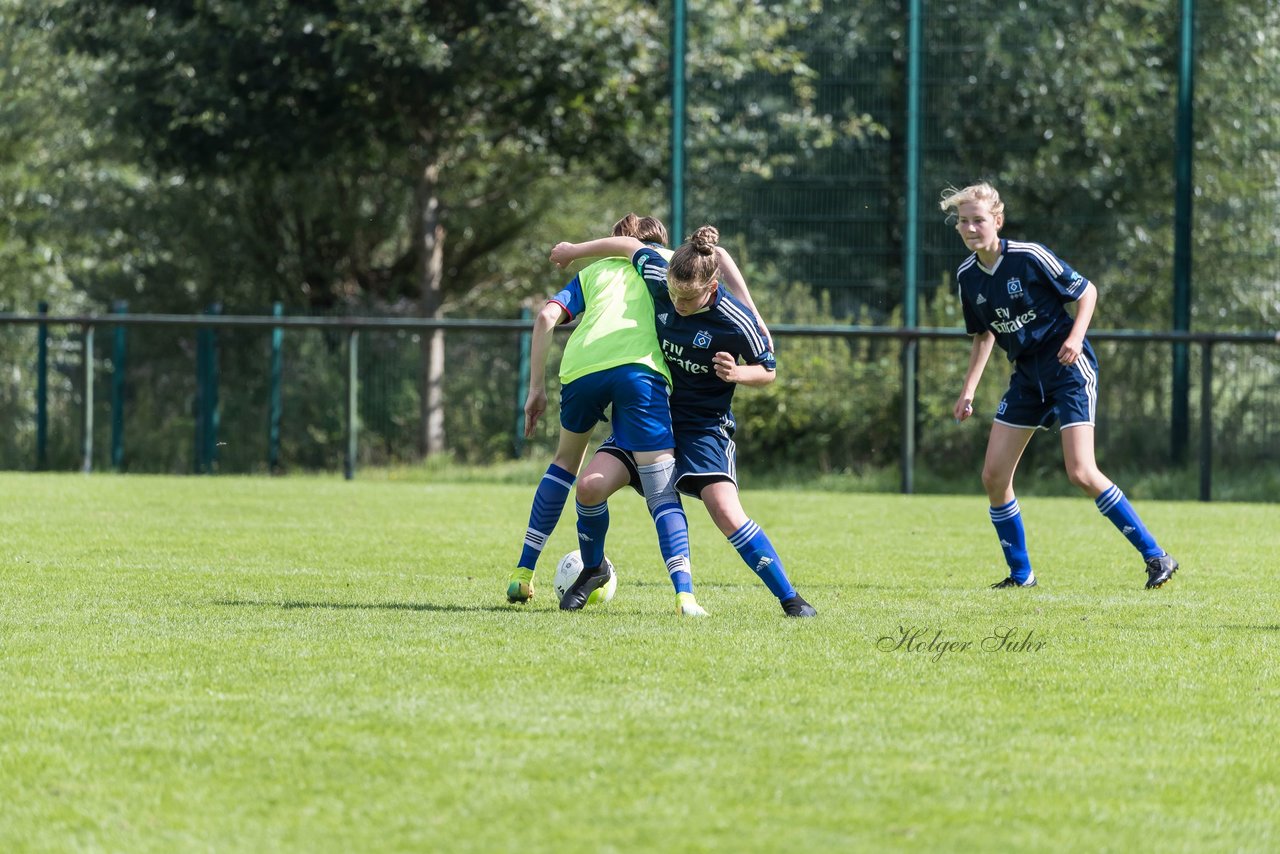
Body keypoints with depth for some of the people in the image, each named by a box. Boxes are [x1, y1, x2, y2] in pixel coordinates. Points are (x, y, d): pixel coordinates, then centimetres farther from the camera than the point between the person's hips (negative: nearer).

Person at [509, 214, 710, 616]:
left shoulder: (593, 271, 33)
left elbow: (546, 317, 19)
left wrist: (536, 387, 20)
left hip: (581, 366, 3)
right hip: (642, 368, -3)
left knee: (566, 460, 28)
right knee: (662, 489, -4)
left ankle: (523, 574, 29)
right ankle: (684, 594, -22)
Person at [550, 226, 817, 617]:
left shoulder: (737, 323, -23)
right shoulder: (658, 278, -13)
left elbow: (768, 371, -6)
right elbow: (631, 246, 8)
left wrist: (737, 373, -26)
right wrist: (575, 250, 17)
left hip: (704, 425, -4)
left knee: (727, 514, -21)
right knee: (591, 486, -13)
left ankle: (790, 598, -11)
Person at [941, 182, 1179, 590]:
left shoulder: (1030, 257, -16)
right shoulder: (967, 276, 3)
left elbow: (1087, 291, -5)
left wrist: (1075, 337, -21)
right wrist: (968, 391, 12)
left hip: (1069, 368, -7)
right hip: (1027, 374, 7)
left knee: (1081, 472, -18)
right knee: (994, 476, 0)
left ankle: (1156, 558, -11)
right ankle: (1020, 575, 15)